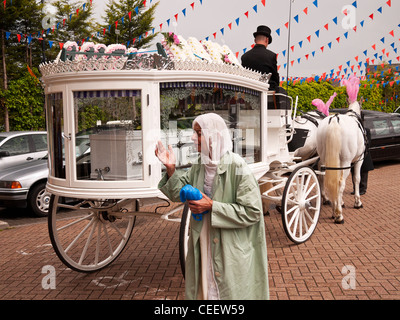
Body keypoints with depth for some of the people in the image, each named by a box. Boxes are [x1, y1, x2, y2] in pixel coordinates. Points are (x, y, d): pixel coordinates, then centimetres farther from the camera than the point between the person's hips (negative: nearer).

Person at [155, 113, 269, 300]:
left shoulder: (236, 167, -18)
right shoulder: (199, 167, 3)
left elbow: (252, 212, -19)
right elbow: (178, 193, 8)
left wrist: (212, 206, -22)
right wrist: (170, 169, -9)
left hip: (231, 250, -6)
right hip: (203, 245, 6)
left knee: (230, 292, 10)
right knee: (204, 288, 19)